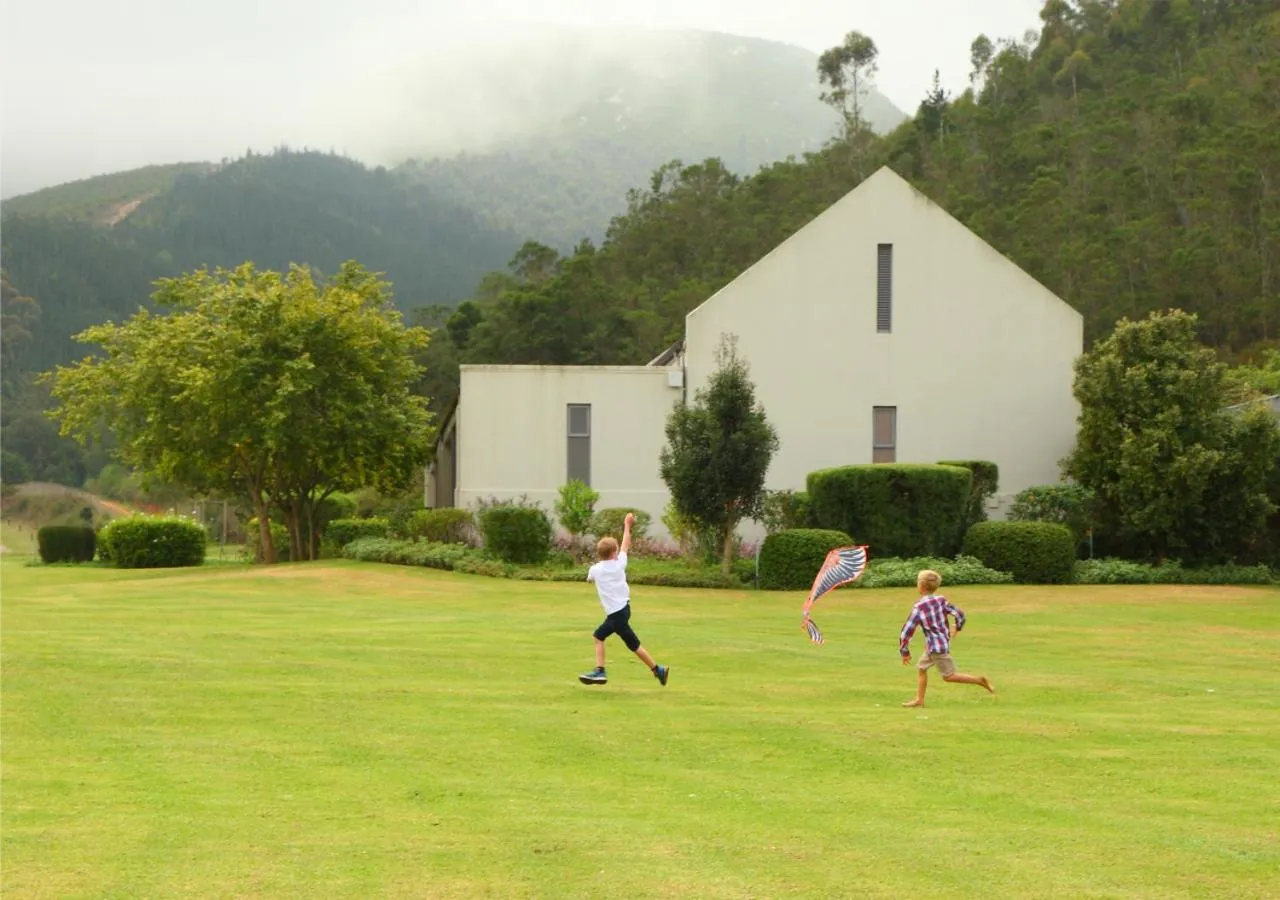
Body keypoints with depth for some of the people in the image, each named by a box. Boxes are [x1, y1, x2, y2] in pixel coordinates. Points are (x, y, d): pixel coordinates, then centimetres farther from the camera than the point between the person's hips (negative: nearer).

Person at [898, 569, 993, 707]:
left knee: (949, 675, 1)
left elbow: (907, 631, -14)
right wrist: (957, 629, 18)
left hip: (936, 646, -8)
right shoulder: (941, 600, 0)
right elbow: (960, 614, -1)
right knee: (921, 668, 15)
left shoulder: (918, 608, -16)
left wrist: (904, 651, -4)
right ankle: (919, 699, 14)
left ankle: (980, 680, -2)